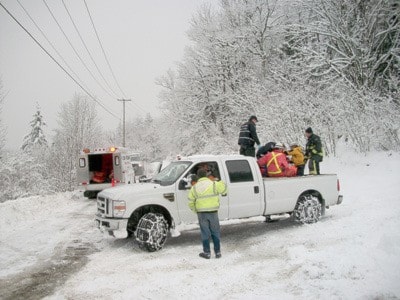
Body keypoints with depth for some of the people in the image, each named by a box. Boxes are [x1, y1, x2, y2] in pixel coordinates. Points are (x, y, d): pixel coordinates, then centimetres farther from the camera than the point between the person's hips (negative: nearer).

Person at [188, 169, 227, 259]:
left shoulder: (194, 188, 0)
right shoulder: (214, 184, -6)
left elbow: (191, 202, 1)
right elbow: (223, 188, 10)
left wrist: (195, 210, 15)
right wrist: (224, 193, 32)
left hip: (201, 213, 0)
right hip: (213, 212, 0)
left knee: (205, 233, 9)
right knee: (215, 232, 12)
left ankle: (207, 253, 14)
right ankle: (218, 252, 18)